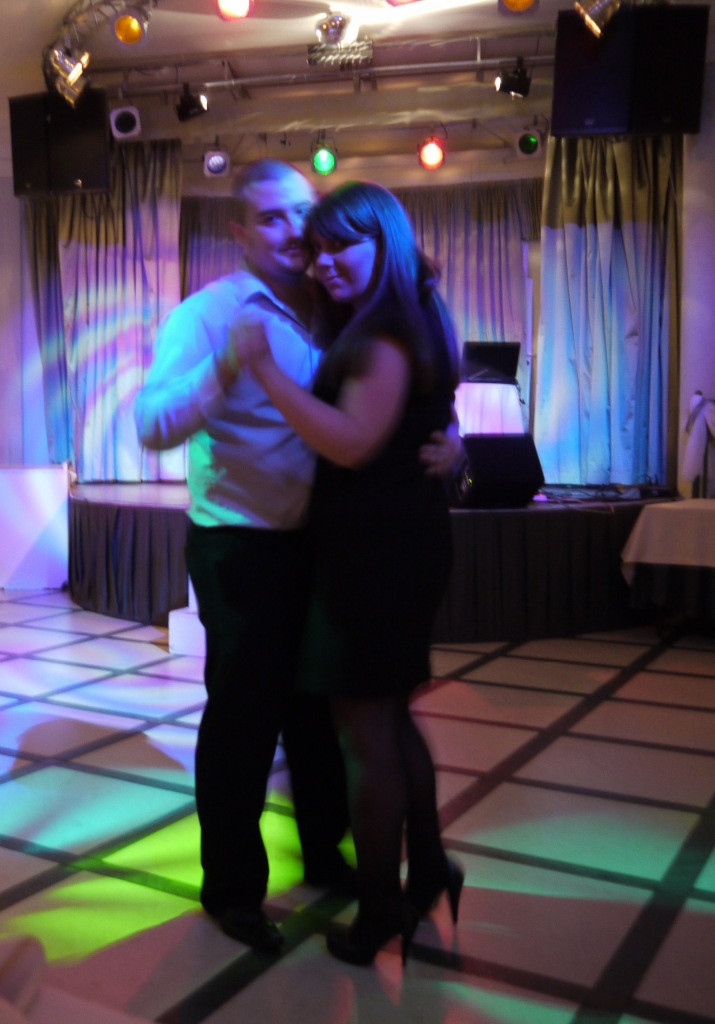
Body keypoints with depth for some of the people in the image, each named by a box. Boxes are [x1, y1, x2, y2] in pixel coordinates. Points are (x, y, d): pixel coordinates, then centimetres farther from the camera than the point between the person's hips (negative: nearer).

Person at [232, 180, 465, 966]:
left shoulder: (385, 333, -15)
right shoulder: (412, 322, 16)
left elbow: (353, 441, -24)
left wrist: (267, 372, -23)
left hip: (375, 547, -10)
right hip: (404, 539, 10)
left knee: (365, 734, 0)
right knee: (391, 719, 21)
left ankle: (379, 914, 15)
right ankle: (427, 871, 36)